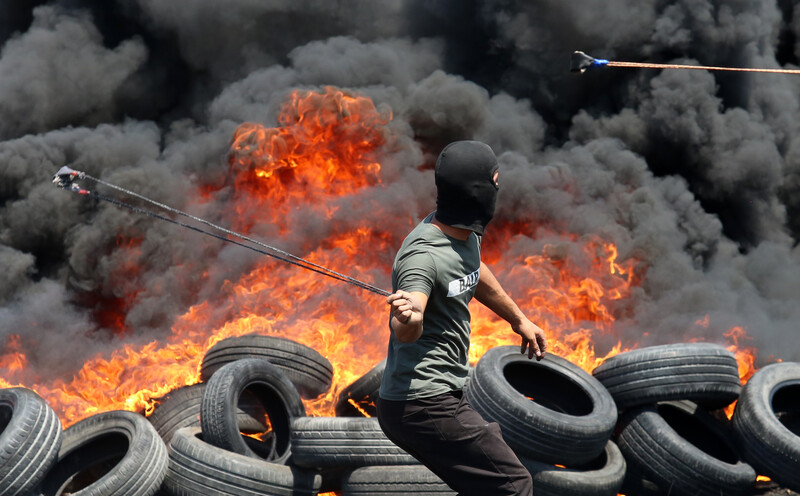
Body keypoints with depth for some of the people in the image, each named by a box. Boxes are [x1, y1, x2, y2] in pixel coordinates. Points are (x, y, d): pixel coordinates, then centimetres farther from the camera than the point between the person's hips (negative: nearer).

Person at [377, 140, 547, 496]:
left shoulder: (465, 233, 6)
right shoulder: (424, 254, -23)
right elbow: (405, 334, -37)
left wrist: (519, 320, 39)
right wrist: (408, 318, -60)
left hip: (448, 393, 10)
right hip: (422, 404, -10)